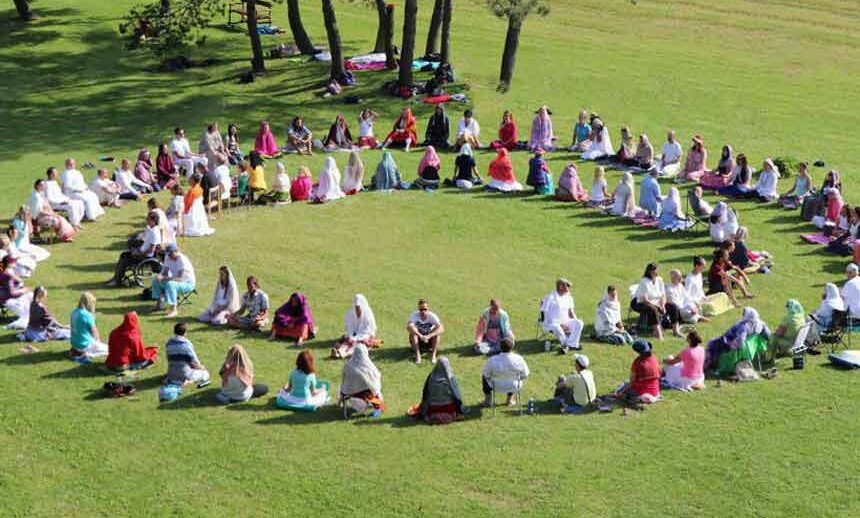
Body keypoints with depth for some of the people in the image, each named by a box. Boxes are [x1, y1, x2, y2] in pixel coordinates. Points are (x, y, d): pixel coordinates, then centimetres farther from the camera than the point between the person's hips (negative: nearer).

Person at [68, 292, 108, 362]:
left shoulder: (74, 313, 0)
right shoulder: (88, 315, -22)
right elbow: (94, 331, -10)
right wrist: (98, 340, 12)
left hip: (74, 344, 8)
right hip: (85, 345, -8)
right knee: (107, 349, 11)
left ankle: (76, 351, 14)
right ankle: (87, 355, -6)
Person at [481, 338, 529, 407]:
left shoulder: (491, 360, -28)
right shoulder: (519, 359, -25)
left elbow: (486, 375, -12)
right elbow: (525, 375, -10)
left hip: (497, 387, -1)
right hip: (514, 387, 1)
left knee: (484, 376, 30)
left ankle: (488, 400, 37)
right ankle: (510, 399, 42)